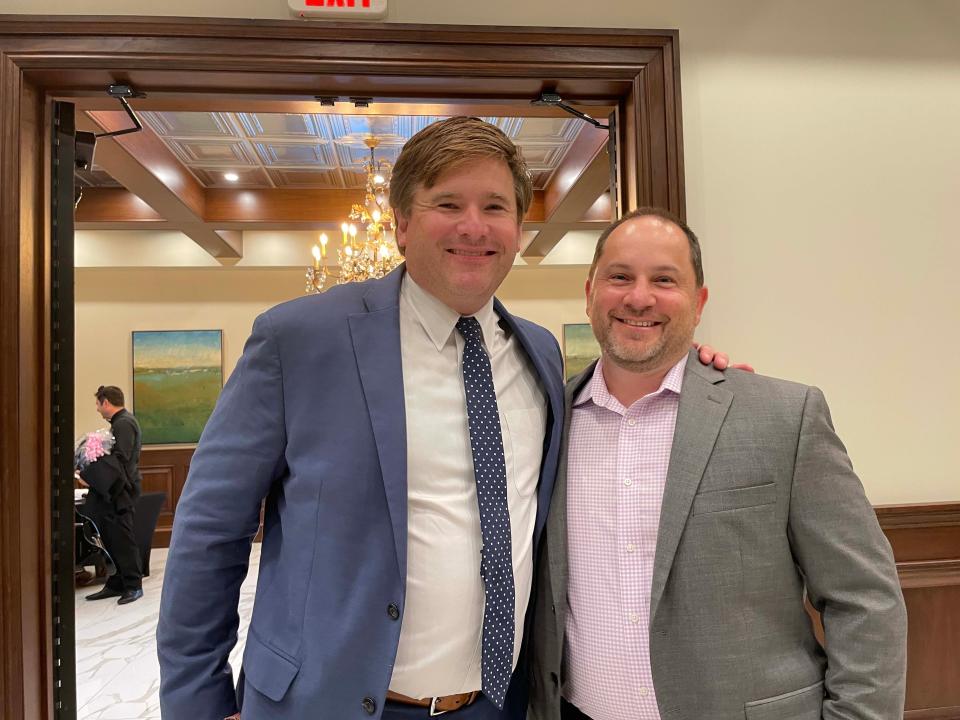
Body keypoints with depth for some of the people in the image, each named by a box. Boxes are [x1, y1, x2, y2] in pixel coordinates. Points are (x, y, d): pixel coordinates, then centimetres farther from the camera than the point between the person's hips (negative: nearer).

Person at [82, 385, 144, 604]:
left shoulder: (124, 423, -14)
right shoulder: (120, 422, 17)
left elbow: (120, 459, -22)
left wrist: (91, 477, -19)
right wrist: (91, 474, 9)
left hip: (119, 492, -10)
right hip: (112, 491, 10)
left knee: (122, 539, -4)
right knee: (111, 539, 13)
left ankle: (134, 586, 5)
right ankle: (116, 585, 20)